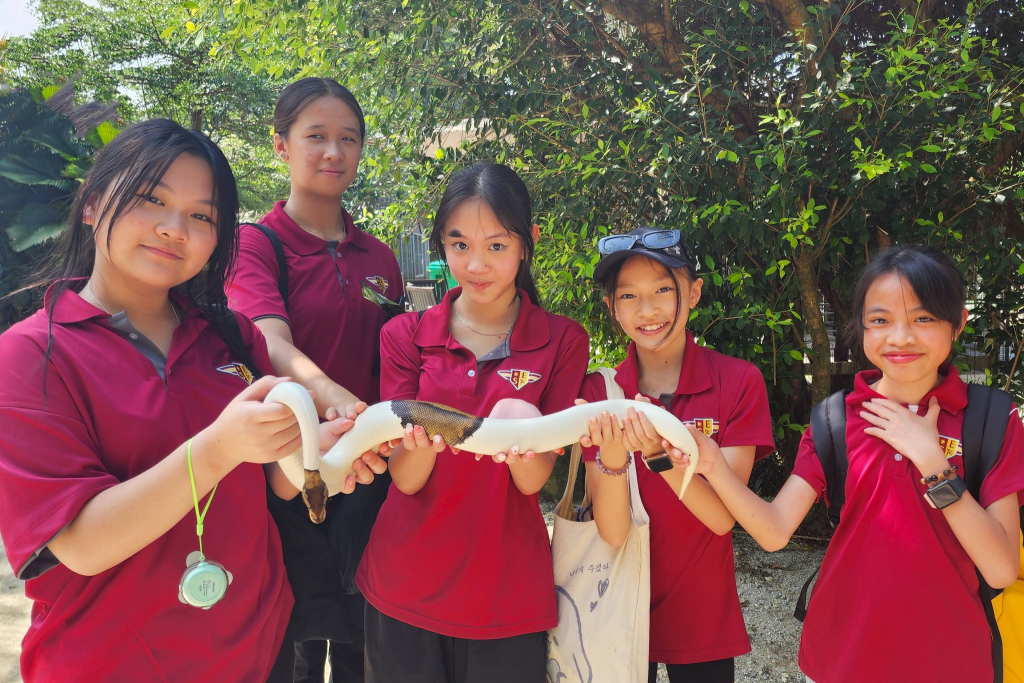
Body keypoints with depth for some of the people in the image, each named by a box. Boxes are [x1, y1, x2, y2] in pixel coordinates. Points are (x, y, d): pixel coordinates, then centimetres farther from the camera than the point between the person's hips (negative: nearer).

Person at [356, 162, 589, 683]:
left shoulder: (562, 341, -5)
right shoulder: (405, 335, -2)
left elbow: (533, 480, -9)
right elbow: (406, 479, -7)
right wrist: (421, 441, -30)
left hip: (506, 598, -1)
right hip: (403, 590, 1)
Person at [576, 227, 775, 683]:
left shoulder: (739, 382, -12)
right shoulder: (600, 393, -10)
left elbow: (722, 517, -18)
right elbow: (612, 533, -15)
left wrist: (657, 453, -34)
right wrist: (612, 460, -34)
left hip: (701, 615, 0)